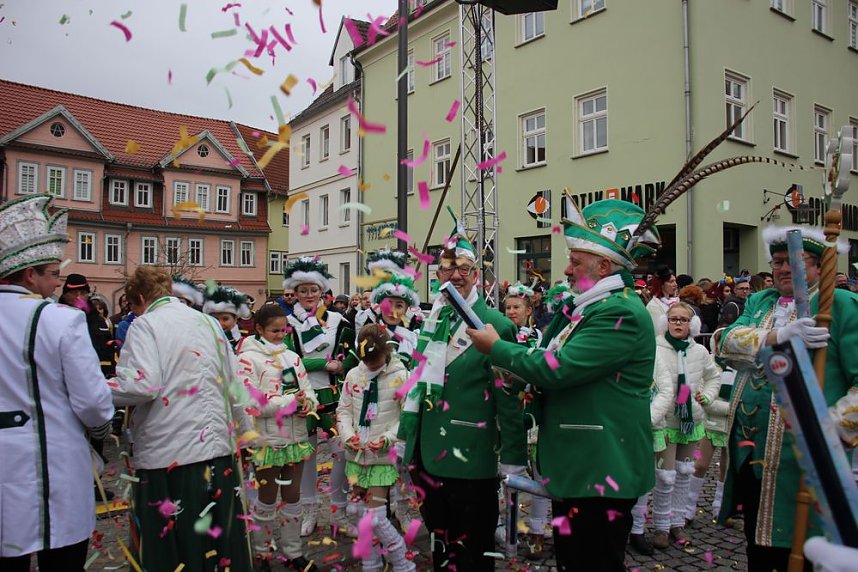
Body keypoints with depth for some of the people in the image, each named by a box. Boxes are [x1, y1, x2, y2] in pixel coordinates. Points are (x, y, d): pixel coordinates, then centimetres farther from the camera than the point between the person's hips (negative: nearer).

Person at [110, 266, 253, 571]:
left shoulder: (145, 324, -4)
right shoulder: (208, 322, 12)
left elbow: (143, 385, -19)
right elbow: (233, 386, 14)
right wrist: (243, 431, 24)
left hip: (167, 455, -5)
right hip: (217, 449, 6)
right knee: (220, 540, 15)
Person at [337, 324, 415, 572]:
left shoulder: (400, 376, -9)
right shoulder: (353, 375, 3)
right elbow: (343, 410, 10)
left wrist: (388, 438, -18)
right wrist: (348, 435, -7)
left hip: (384, 456, -5)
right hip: (356, 455, 5)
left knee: (375, 518, -7)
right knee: (363, 515, 14)